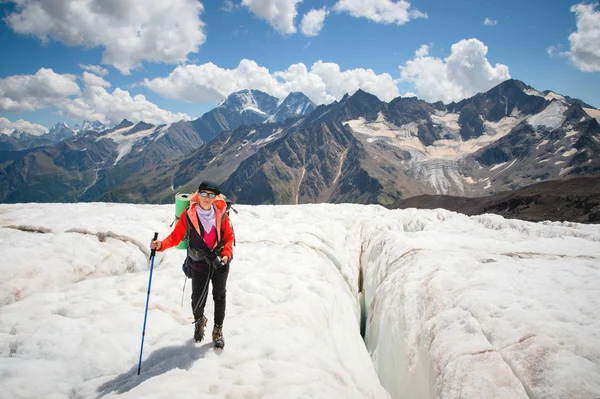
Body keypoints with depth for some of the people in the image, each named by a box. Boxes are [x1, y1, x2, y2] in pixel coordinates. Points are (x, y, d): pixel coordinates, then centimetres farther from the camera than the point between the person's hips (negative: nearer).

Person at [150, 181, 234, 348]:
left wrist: (226, 254, -15)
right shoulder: (188, 215, -14)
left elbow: (229, 237, -1)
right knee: (198, 298, 4)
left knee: (219, 296, 13)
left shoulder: (221, 214, -10)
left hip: (220, 263, 1)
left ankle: (218, 330, 35)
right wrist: (161, 244, -30)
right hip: (199, 264, -1)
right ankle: (199, 321, 40)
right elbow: (176, 236, -12)